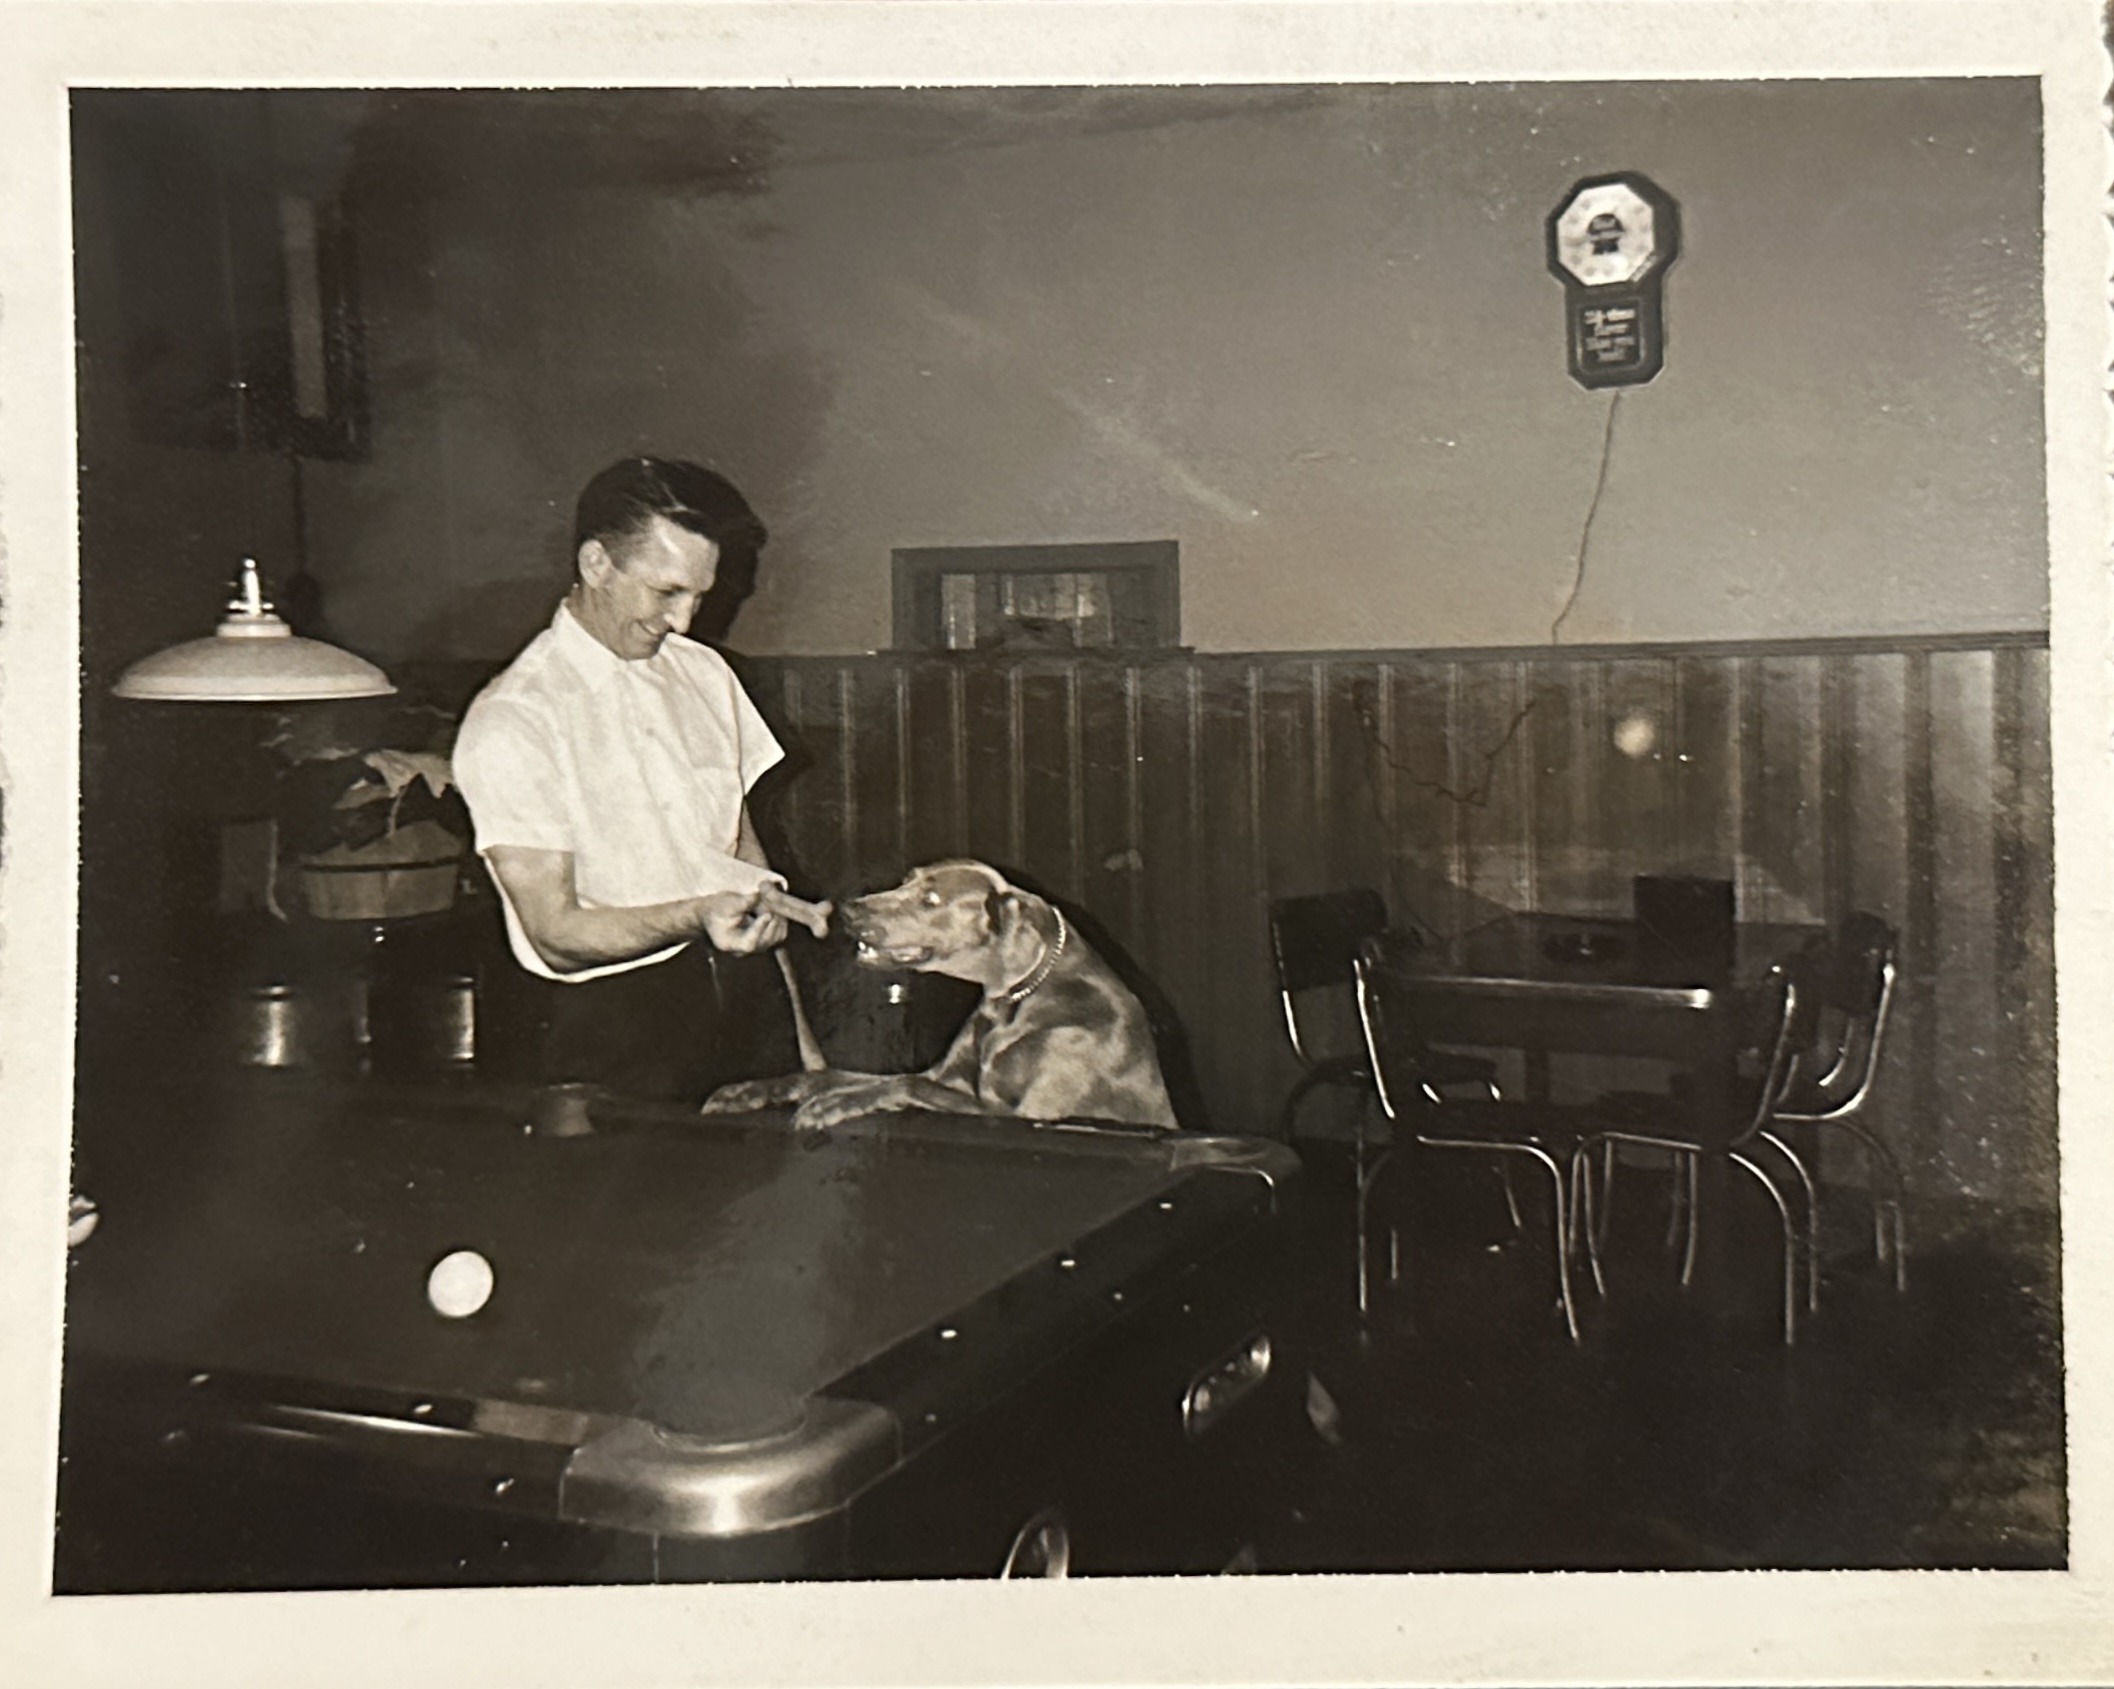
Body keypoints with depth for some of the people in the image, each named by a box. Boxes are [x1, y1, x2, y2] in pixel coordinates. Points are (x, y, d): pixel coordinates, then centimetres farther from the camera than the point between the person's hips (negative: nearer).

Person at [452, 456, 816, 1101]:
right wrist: (699, 917, -27)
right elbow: (558, 937, -13)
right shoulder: (510, 725, -10)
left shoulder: (703, 672, 10)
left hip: (745, 999, 5)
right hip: (611, 1035, -5)